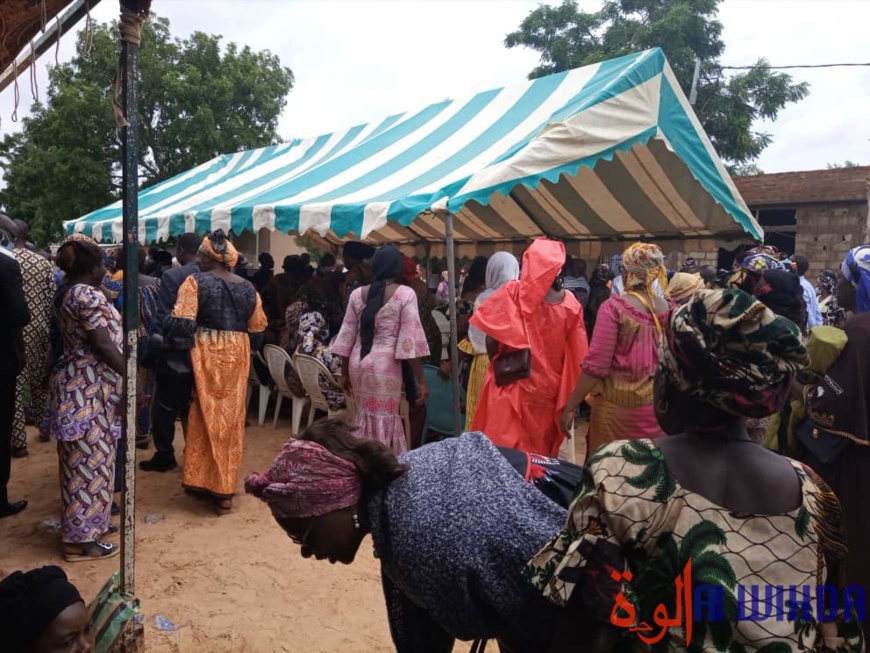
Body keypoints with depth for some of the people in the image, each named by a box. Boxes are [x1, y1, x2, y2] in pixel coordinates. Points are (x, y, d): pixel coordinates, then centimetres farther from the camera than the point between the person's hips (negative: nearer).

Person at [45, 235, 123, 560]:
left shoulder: (65, 292, 12)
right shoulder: (89, 295, -19)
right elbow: (103, 345, -23)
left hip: (77, 384, 10)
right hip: (88, 390, -10)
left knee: (80, 461, 18)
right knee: (89, 462, -2)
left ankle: (89, 523, 31)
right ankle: (80, 540, 8)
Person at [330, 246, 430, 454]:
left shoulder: (357, 293, 6)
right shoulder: (406, 294, -6)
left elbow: (347, 335, 8)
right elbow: (410, 339, -11)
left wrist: (344, 372, 18)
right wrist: (421, 380, -8)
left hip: (358, 363, 5)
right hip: (386, 364, -4)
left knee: (364, 417, 17)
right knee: (385, 418, 5)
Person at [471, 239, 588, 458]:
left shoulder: (513, 293, -14)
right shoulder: (570, 303, -5)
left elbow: (492, 341, -13)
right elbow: (576, 354, 1)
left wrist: (498, 364, 6)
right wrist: (567, 398, 12)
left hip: (513, 386, -3)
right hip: (550, 388, 3)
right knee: (542, 447, 17)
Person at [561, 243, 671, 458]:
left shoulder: (614, 307, -14)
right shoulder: (667, 309, 0)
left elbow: (596, 365, -17)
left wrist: (570, 406, -10)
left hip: (617, 405, -5)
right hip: (655, 405, 5)